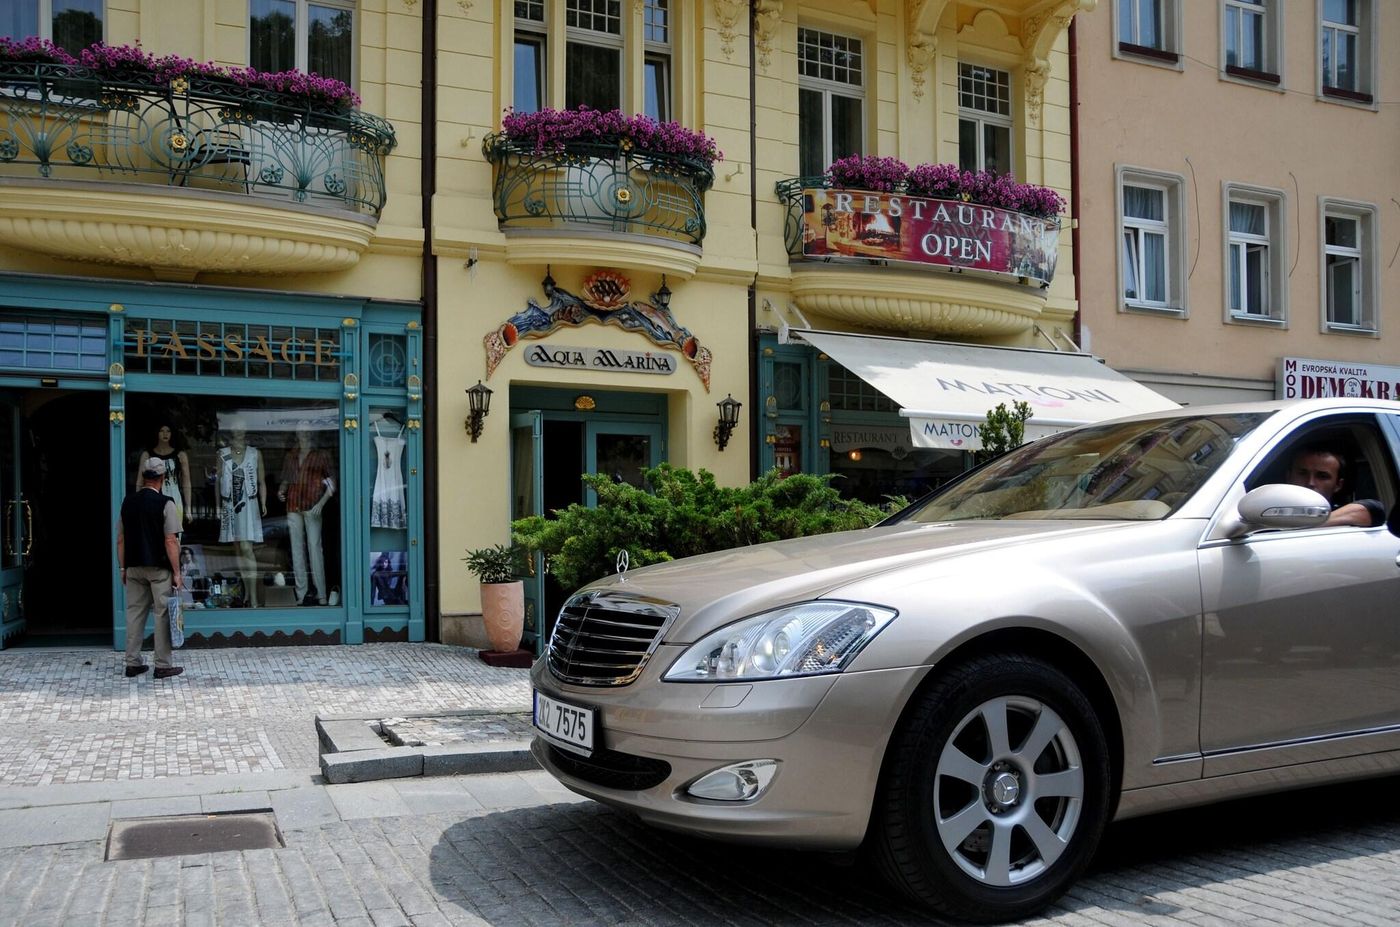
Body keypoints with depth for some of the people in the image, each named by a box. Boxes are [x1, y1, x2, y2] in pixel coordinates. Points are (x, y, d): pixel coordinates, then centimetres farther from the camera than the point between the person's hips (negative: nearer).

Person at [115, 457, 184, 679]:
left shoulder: (128, 502, 6)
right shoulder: (165, 503, -10)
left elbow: (120, 539, 10)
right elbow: (170, 541, -13)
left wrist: (123, 568, 17)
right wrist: (177, 573, -9)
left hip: (134, 567, 5)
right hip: (159, 568, -5)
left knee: (134, 613, 11)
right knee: (162, 615, 1)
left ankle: (132, 663, 15)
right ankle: (162, 666, 3)